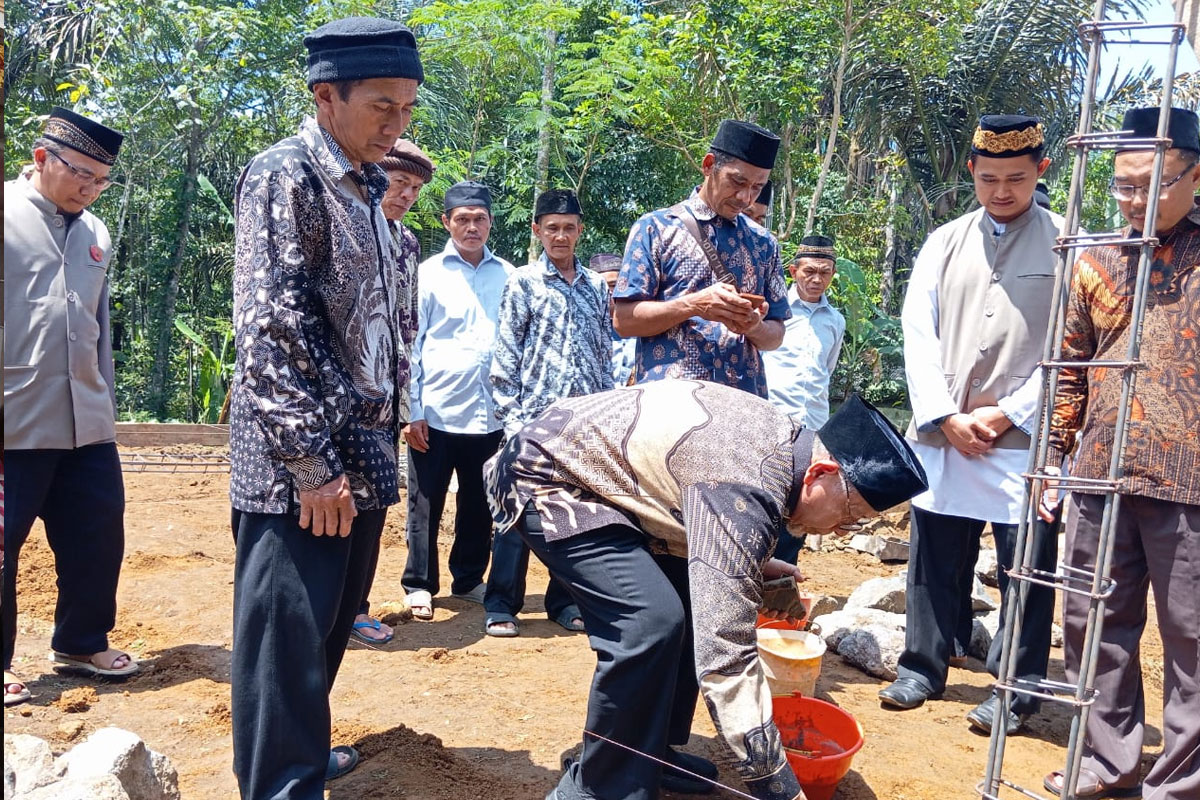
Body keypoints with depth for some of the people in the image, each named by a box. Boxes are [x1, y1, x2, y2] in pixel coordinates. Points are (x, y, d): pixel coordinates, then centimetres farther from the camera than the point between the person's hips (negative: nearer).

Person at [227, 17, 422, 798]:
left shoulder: (367, 190, 15)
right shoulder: (286, 174, -10)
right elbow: (271, 325, -18)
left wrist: (381, 443, 17)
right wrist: (311, 462, -19)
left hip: (359, 455, 8)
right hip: (299, 468, -8)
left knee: (332, 626, 18)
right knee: (288, 638, -1)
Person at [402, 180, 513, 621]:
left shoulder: (507, 276, 7)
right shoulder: (428, 274, 1)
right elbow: (410, 346, -1)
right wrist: (411, 411, -6)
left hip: (489, 414, 3)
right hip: (436, 413, -2)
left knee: (479, 504, 13)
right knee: (425, 505, 6)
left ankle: (468, 580, 29)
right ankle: (420, 585, 20)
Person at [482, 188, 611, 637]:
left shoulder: (596, 286, 12)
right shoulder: (524, 283, 1)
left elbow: (606, 354, 14)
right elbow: (505, 355, -3)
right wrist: (510, 416, -9)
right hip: (535, 416, -4)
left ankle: (564, 600, 23)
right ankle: (501, 606, 12)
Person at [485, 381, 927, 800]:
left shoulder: (781, 435, -2)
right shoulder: (746, 489, -32)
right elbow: (724, 658, -34)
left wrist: (752, 562, 4)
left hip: (595, 468, 10)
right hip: (545, 476, -10)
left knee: (695, 603, 6)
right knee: (651, 620, -24)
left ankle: (651, 751, 20)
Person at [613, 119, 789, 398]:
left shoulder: (763, 244, 12)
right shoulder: (655, 228, 1)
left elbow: (775, 335, 14)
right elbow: (624, 319, -4)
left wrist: (755, 327, -9)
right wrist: (693, 305, -18)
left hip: (745, 397, 4)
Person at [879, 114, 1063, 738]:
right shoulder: (945, 243, 10)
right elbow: (917, 333, 5)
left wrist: (1007, 413, -10)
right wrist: (945, 416, -5)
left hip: (1026, 438, -3)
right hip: (942, 435, 3)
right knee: (934, 561, 10)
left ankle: (1016, 689, 19)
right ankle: (922, 669, 25)